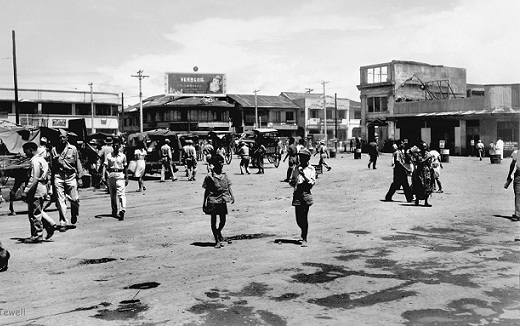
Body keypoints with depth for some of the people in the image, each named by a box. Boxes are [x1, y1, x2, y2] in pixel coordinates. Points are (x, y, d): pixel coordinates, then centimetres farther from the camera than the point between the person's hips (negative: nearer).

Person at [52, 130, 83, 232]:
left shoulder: (73, 149, 5)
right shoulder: (54, 150, 8)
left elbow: (78, 163, 7)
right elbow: (52, 166, 13)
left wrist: (79, 178, 2)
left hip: (71, 176, -1)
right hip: (58, 176, 1)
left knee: (74, 199, -1)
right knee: (60, 200, -2)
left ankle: (74, 215, 30)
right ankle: (63, 223, 2)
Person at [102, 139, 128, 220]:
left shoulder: (123, 156, 7)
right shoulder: (109, 155, 5)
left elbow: (125, 167, 13)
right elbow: (105, 166, -1)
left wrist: (126, 178, 13)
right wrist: (103, 175, -15)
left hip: (120, 175, -2)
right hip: (111, 175, 2)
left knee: (121, 193, -15)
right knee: (112, 194, 10)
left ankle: (122, 210, -25)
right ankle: (114, 211, 22)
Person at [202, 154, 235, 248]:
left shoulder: (224, 174, 5)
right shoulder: (209, 176, -8)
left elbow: (229, 186, 9)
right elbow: (207, 190, -3)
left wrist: (232, 196, -3)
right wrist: (204, 203, -2)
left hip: (222, 200, 4)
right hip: (213, 200, -4)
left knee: (223, 220, 7)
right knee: (213, 220, 4)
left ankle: (219, 232, 38)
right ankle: (217, 241, 14)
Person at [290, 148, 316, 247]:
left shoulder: (311, 169, 3)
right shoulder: (296, 168, 13)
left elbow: (312, 182, -5)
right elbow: (292, 181, 20)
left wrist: (304, 175, -16)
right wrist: (292, 183, -3)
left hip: (306, 193, -3)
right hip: (297, 193, 4)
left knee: (304, 217, -9)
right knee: (298, 218, 5)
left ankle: (304, 239, -1)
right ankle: (303, 232, 35)